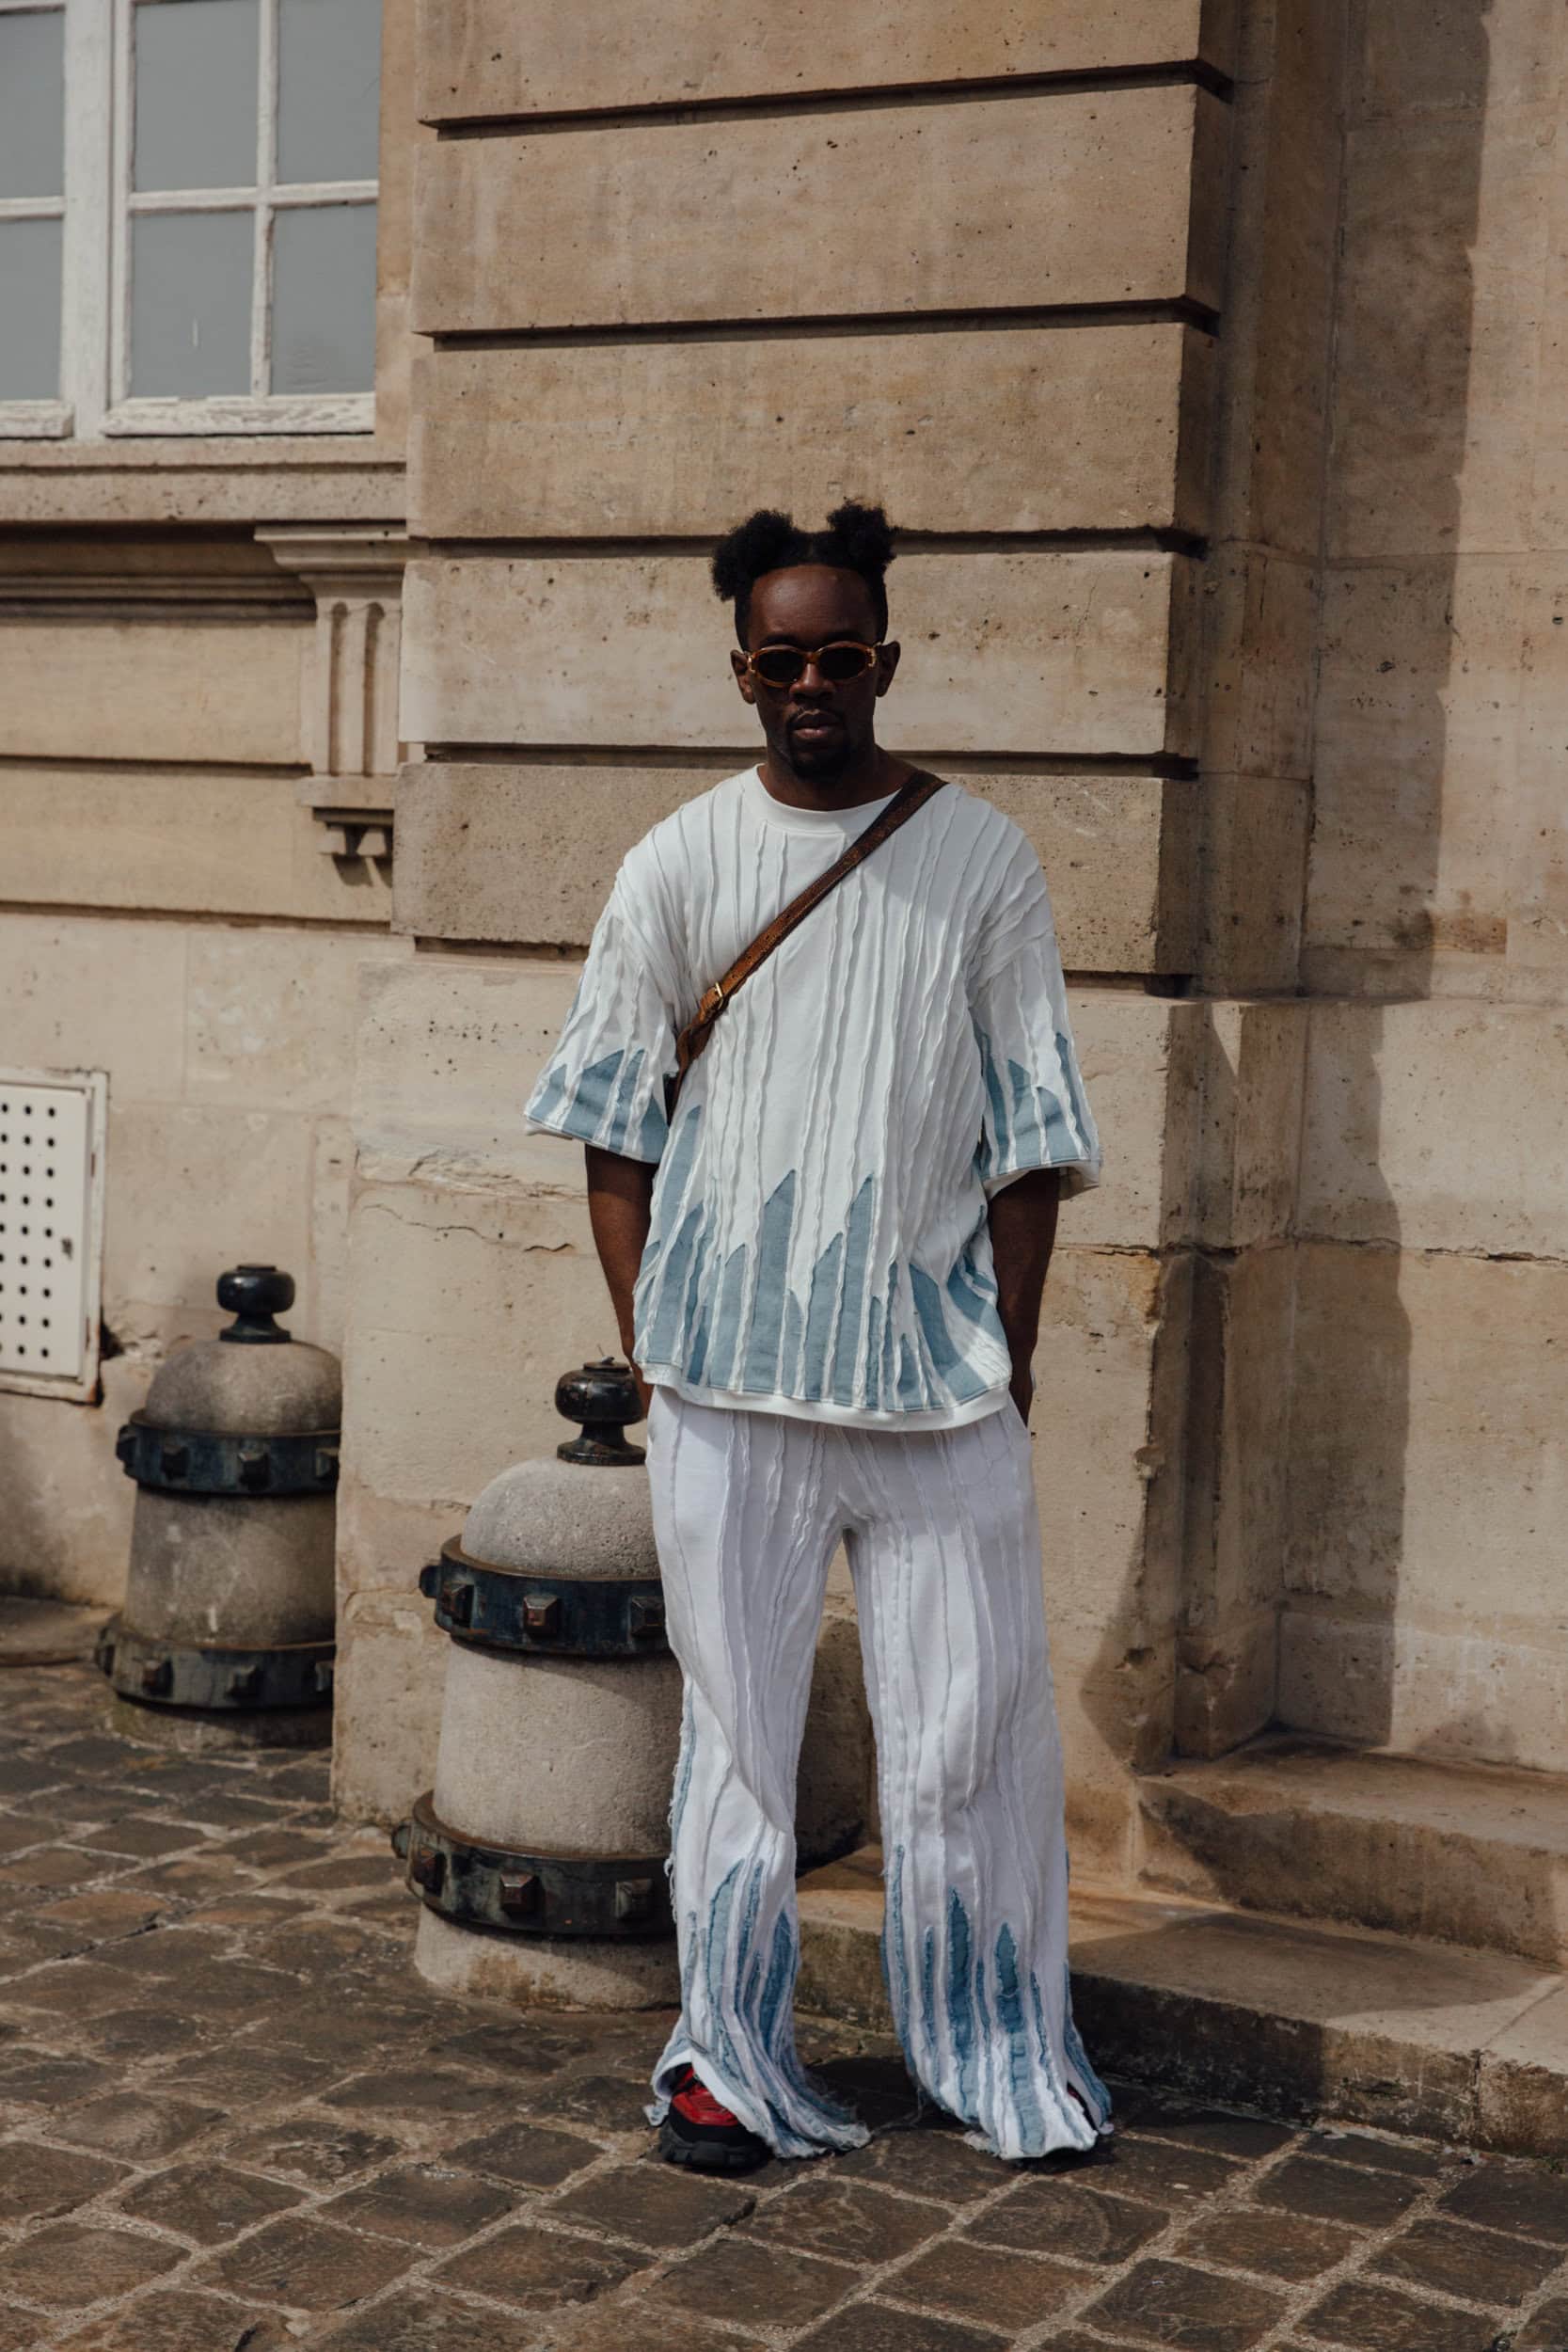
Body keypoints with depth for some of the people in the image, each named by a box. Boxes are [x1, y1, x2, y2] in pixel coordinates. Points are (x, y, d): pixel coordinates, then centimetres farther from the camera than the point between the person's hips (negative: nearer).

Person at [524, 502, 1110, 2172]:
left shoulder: (981, 860, 4)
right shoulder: (678, 866, 4)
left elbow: (1028, 1124, 6)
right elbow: (615, 1122, 7)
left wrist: (1011, 1347, 2)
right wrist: (645, 1344, 1)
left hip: (938, 1365, 0)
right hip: (730, 1365, 0)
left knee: (974, 1717, 4)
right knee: (737, 1710, 6)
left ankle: (1001, 2043, 21)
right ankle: (728, 2055, 19)